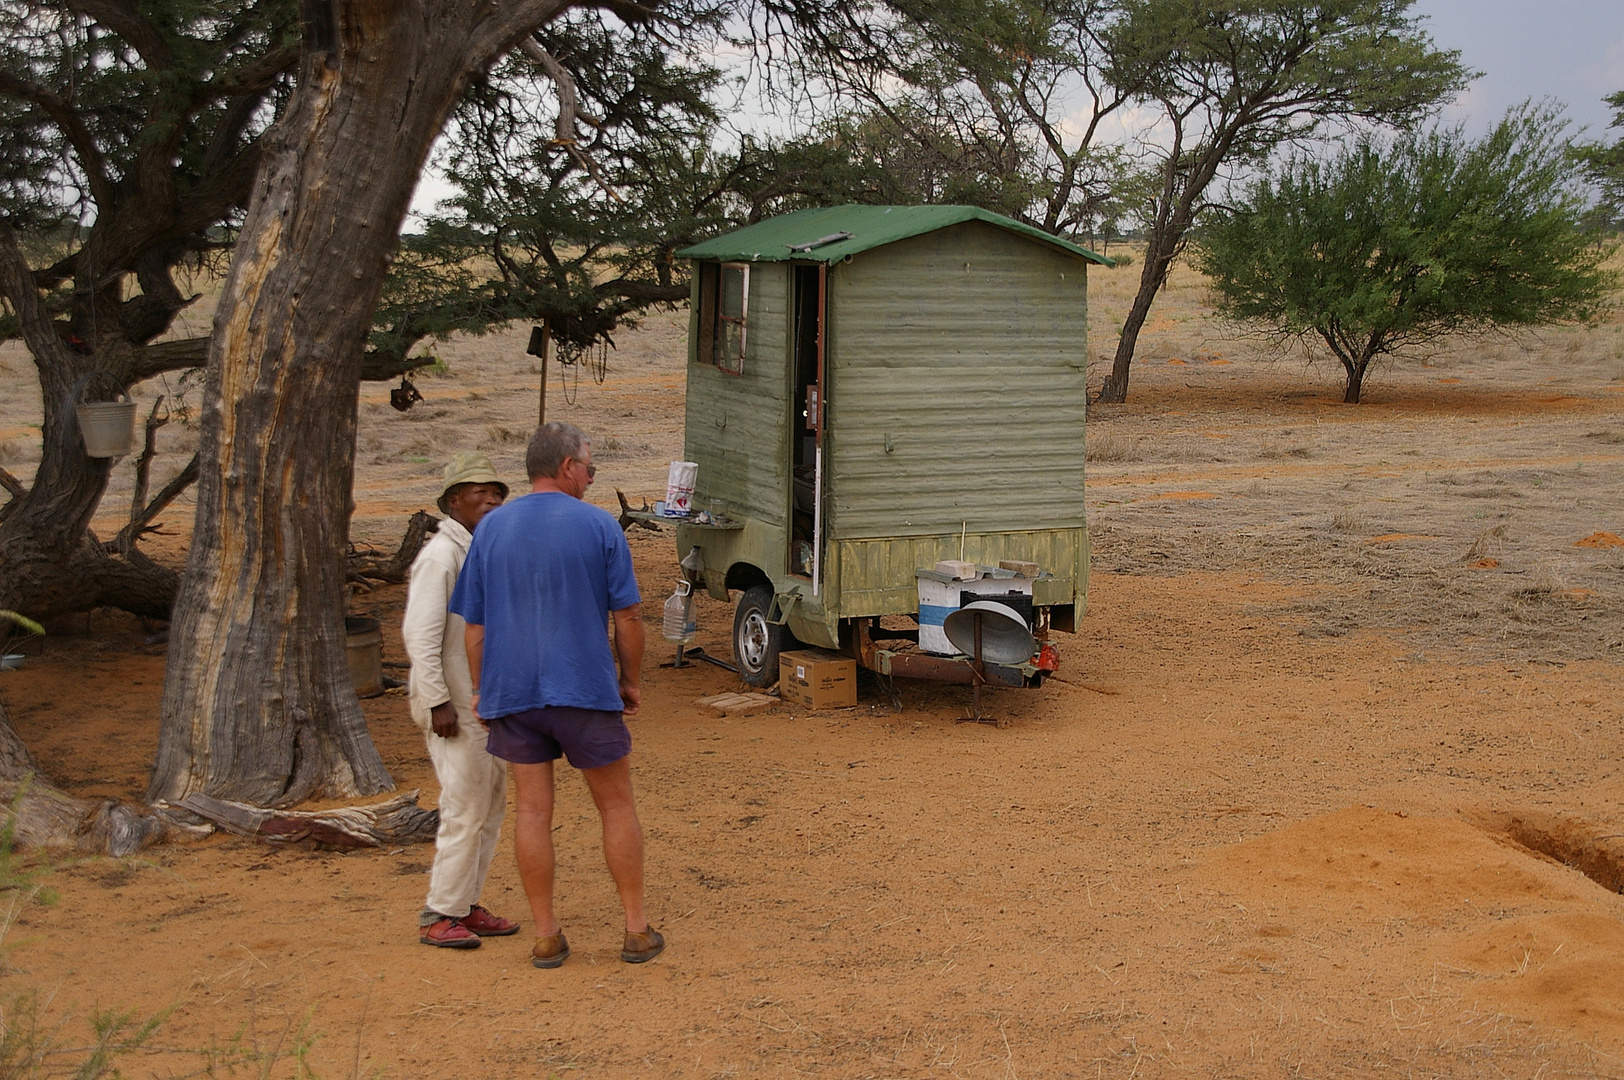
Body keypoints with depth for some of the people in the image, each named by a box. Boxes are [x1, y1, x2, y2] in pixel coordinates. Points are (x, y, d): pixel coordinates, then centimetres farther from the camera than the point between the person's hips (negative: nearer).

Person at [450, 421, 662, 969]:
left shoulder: (491, 528, 4)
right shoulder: (599, 526, -5)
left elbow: (474, 622, 6)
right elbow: (627, 614, -4)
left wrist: (480, 688, 15)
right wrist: (631, 679, 9)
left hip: (512, 693, 3)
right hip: (586, 689, -3)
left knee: (532, 811, 7)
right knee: (617, 806, 9)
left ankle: (547, 936, 13)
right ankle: (637, 930, 13)